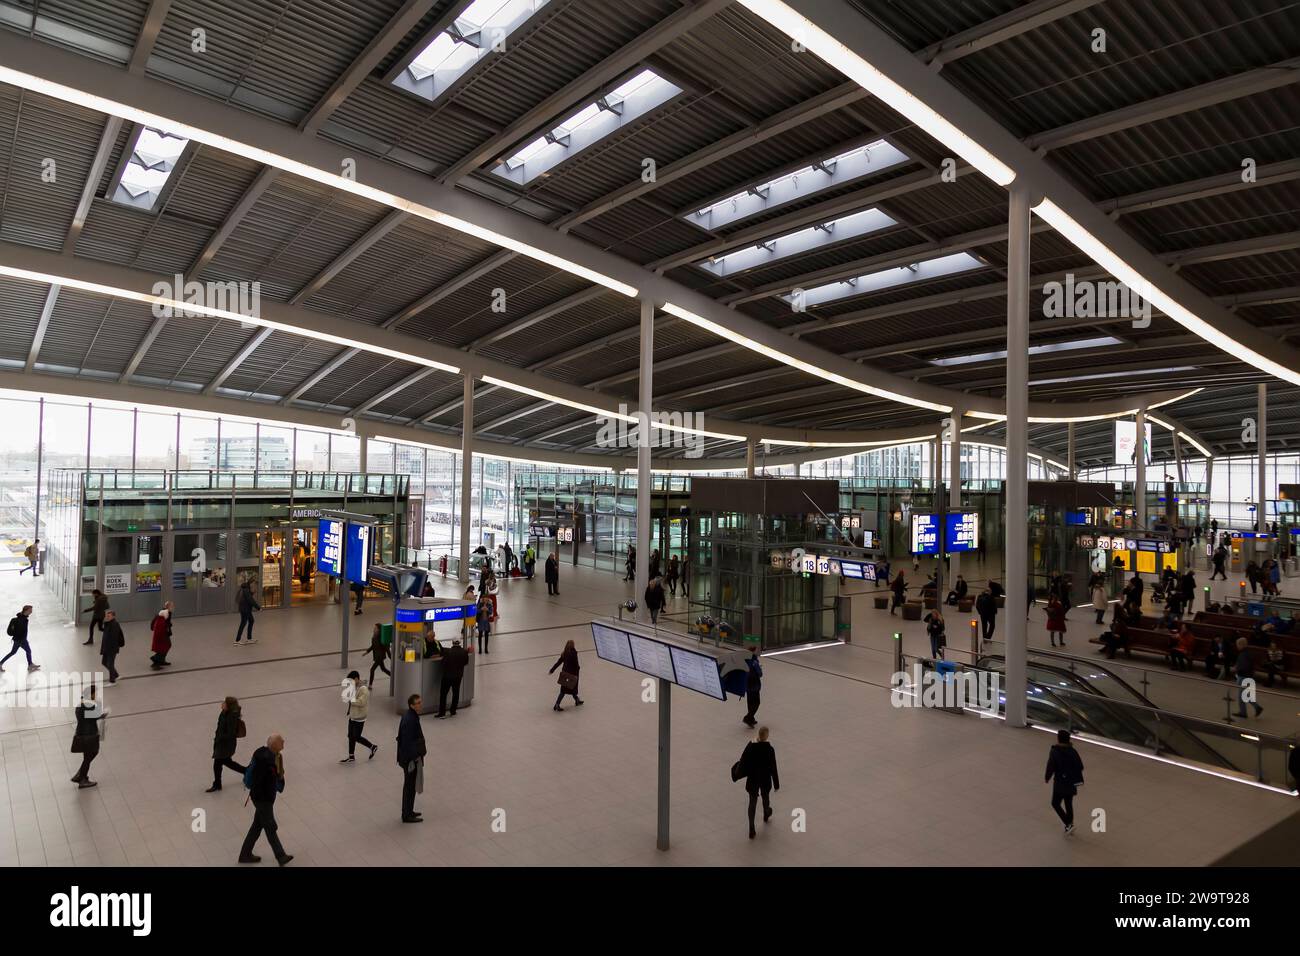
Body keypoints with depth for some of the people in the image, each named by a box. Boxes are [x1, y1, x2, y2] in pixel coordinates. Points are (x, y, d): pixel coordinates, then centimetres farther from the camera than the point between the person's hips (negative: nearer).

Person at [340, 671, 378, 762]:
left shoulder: (363, 689, -23)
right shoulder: (354, 687, 5)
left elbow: (361, 702, -31)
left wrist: (350, 699, -28)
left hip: (359, 718, -9)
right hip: (352, 716, 9)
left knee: (357, 738, 1)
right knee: (351, 736, 14)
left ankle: (373, 747, 19)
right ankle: (351, 757, 26)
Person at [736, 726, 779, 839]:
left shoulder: (750, 745, -12)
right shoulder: (770, 749, -21)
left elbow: (743, 761, -3)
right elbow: (773, 767, -15)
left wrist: (738, 774, 12)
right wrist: (776, 783, -5)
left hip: (752, 779, 1)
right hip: (765, 779, -1)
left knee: (752, 802, 8)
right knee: (765, 797, 27)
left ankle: (752, 830, 5)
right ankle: (766, 815, 56)